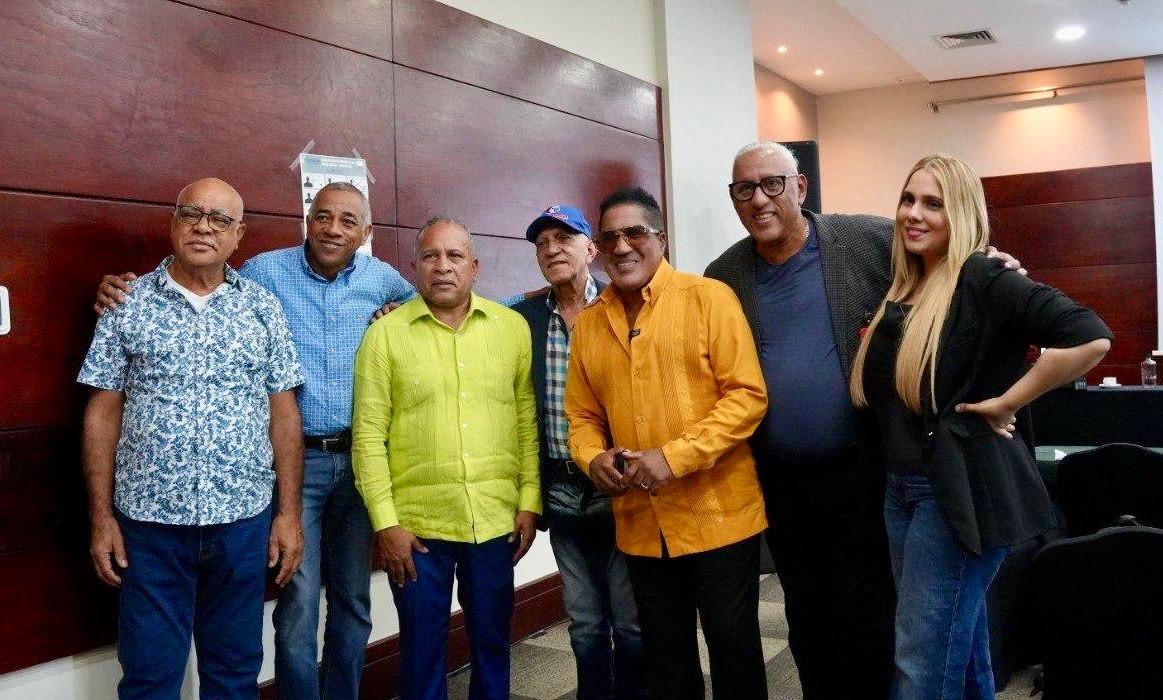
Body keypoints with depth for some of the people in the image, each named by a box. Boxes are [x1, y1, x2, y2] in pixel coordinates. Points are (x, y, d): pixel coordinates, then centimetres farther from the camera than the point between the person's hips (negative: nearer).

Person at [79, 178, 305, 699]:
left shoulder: (262, 308, 4)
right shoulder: (128, 304, 1)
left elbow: (283, 412, 4)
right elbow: (102, 414, 2)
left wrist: (289, 512, 1)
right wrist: (102, 518, -1)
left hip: (243, 519, 1)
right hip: (149, 520, -1)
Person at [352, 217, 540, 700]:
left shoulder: (513, 327, 3)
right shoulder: (385, 334, -3)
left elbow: (528, 421, 5)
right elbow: (369, 435, -5)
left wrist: (530, 501, 2)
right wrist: (385, 521, -9)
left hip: (496, 519, 2)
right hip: (416, 523, -2)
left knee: (492, 643, 16)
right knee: (423, 649, 11)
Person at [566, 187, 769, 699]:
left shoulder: (709, 298, -6)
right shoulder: (588, 323, 8)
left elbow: (747, 394, -13)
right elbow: (582, 416, 12)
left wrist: (674, 456, -20)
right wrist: (594, 458, -9)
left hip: (719, 516, -4)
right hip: (640, 526, 4)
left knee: (735, 655, 10)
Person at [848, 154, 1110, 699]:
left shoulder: (983, 281, -14)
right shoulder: (901, 288, 10)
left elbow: (1089, 338, -27)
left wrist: (1005, 401, -20)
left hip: (959, 489, -8)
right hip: (901, 486, 8)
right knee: (960, 645, 19)